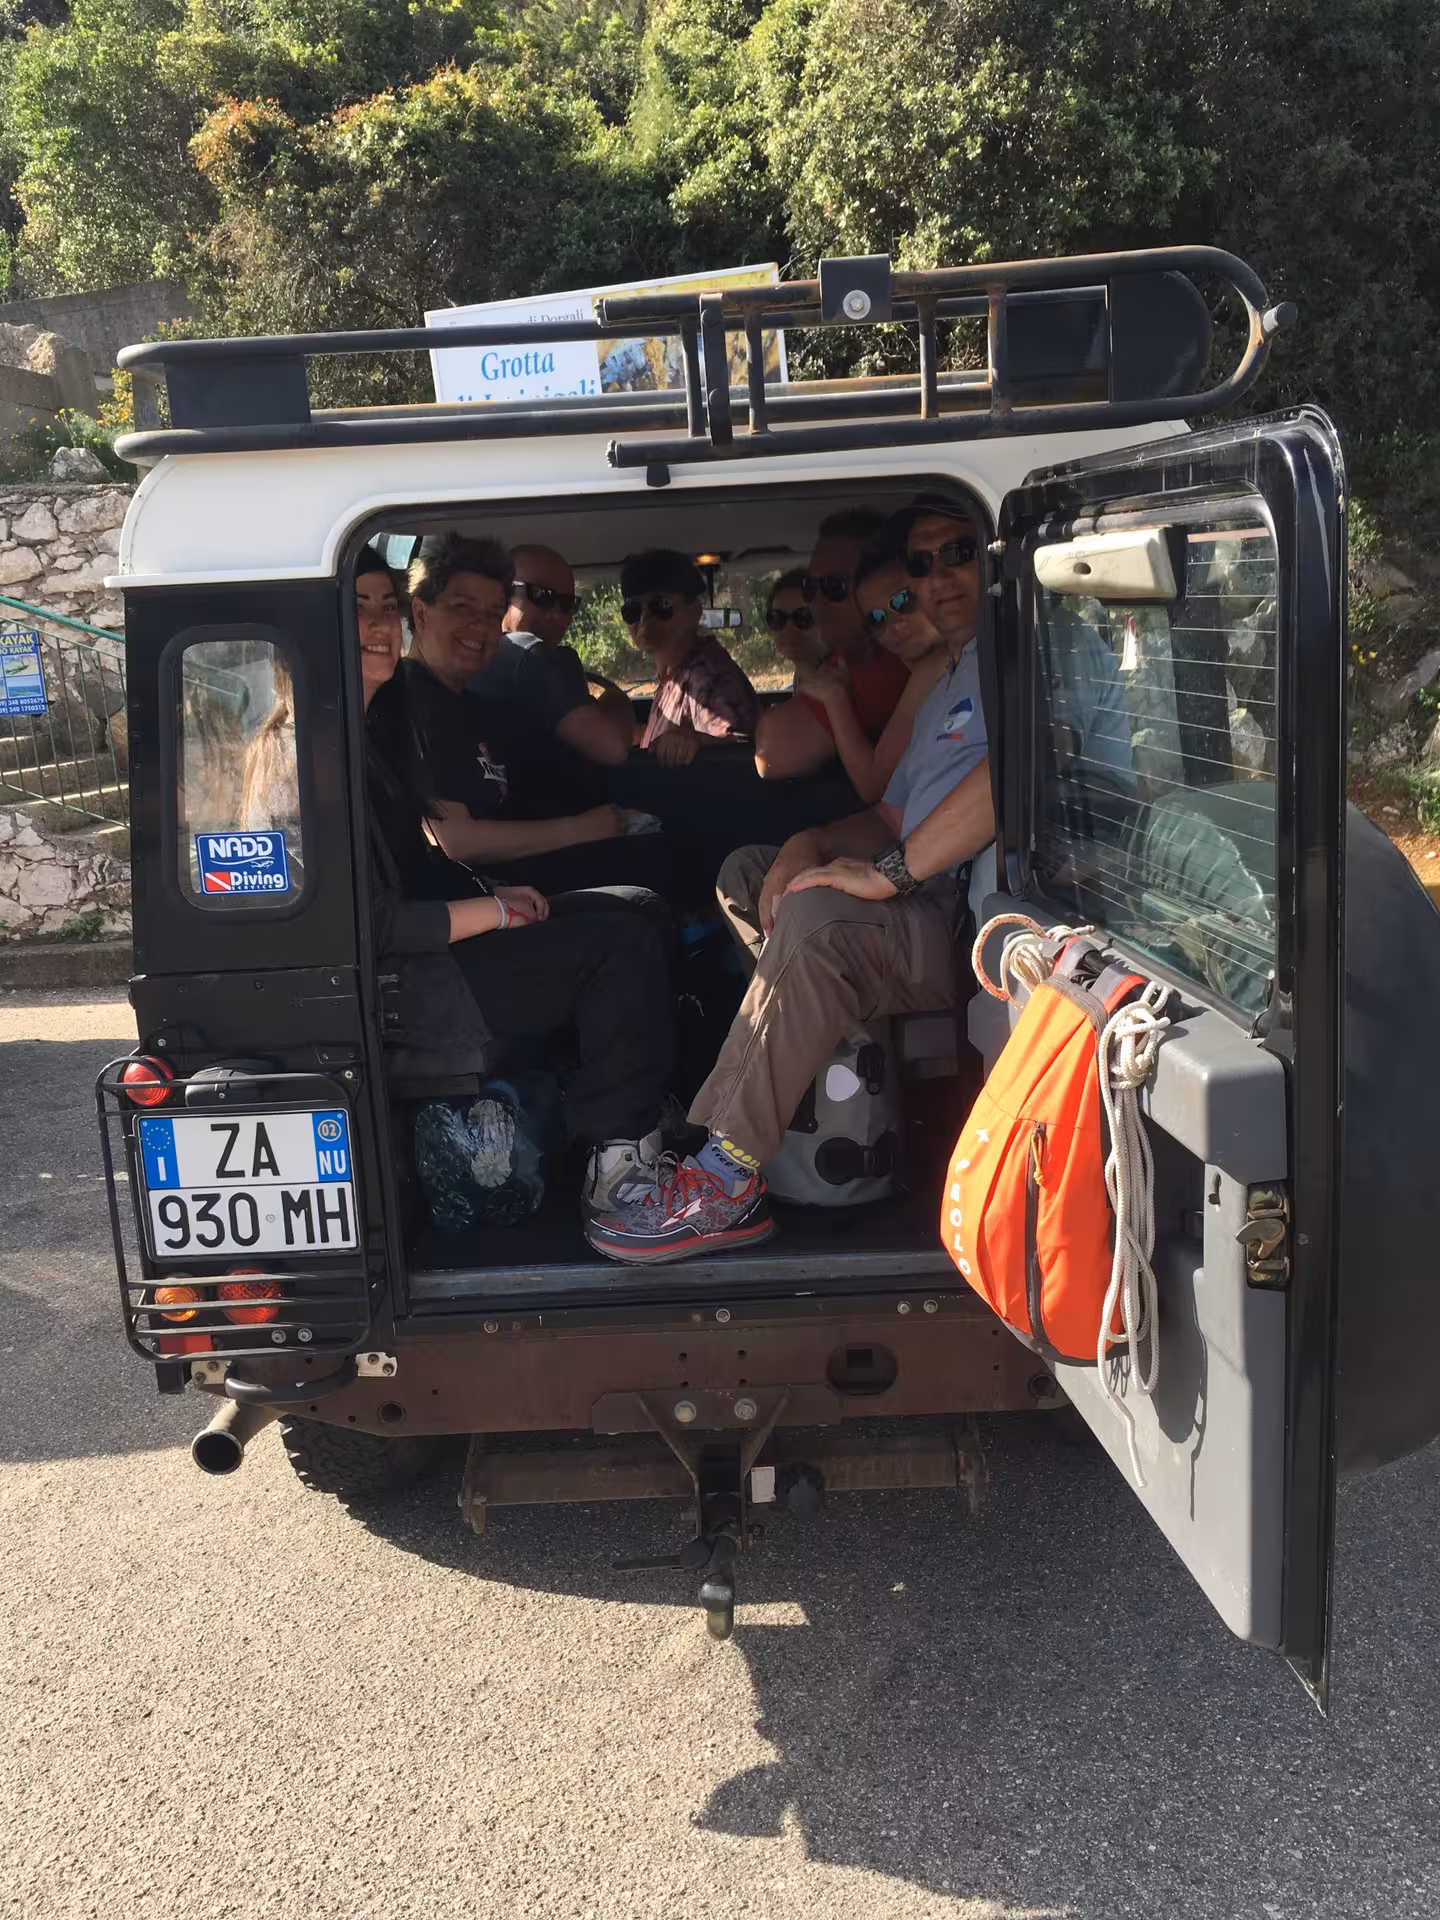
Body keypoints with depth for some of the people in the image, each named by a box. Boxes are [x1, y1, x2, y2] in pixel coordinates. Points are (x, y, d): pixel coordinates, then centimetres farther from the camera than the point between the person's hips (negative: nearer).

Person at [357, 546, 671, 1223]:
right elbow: (373, 927, -22)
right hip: (393, 989, -10)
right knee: (623, 943, -14)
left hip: (419, 940, 10)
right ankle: (616, 1165, -7)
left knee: (632, 910, 6)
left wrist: (495, 892, 3)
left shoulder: (383, 722, 15)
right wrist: (494, 911, -13)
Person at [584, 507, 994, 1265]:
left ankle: (725, 1182, -26)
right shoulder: (943, 689, 28)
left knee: (816, 915, -34)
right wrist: (811, 846, 4)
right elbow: (891, 818, 26)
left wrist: (892, 871, -22)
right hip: (925, 907, 11)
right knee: (744, 871, 15)